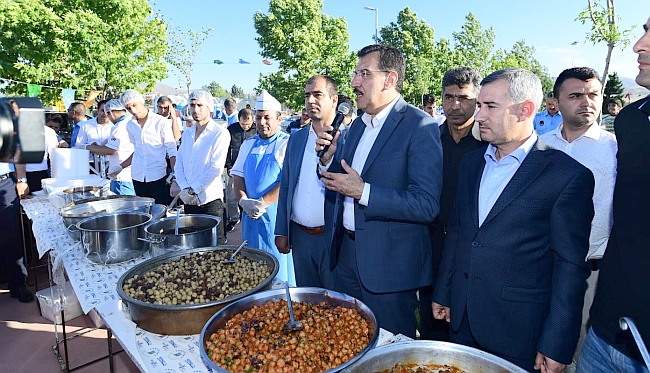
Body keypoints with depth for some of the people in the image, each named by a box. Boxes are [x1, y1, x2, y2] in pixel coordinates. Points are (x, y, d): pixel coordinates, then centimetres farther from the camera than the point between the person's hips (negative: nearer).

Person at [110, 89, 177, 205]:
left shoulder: (160, 122, -3)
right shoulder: (130, 125, 13)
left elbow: (172, 151, -5)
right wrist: (120, 167, 15)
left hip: (157, 176, -4)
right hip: (137, 176, 4)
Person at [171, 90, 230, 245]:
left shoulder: (220, 133, -7)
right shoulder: (187, 134, 14)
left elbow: (216, 168, -15)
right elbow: (179, 163, 10)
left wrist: (193, 190, -13)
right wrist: (184, 189, -6)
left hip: (210, 199, -6)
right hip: (188, 200, 6)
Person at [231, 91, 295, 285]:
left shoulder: (287, 144, -7)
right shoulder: (248, 144, 13)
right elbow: (237, 175, 12)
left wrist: (262, 203, -18)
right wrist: (244, 201, -6)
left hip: (276, 215, -6)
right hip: (250, 215, 6)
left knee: (277, 266, 3)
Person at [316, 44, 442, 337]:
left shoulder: (420, 126, -16)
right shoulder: (357, 125, 9)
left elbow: (426, 205, -23)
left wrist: (363, 191, -25)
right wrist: (327, 159, -5)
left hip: (389, 263, -7)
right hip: (346, 251, 7)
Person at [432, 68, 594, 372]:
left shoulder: (569, 176, -12)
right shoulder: (471, 162, 5)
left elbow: (571, 266, -11)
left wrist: (555, 347, -10)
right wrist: (443, 294, 12)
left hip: (519, 331, -5)